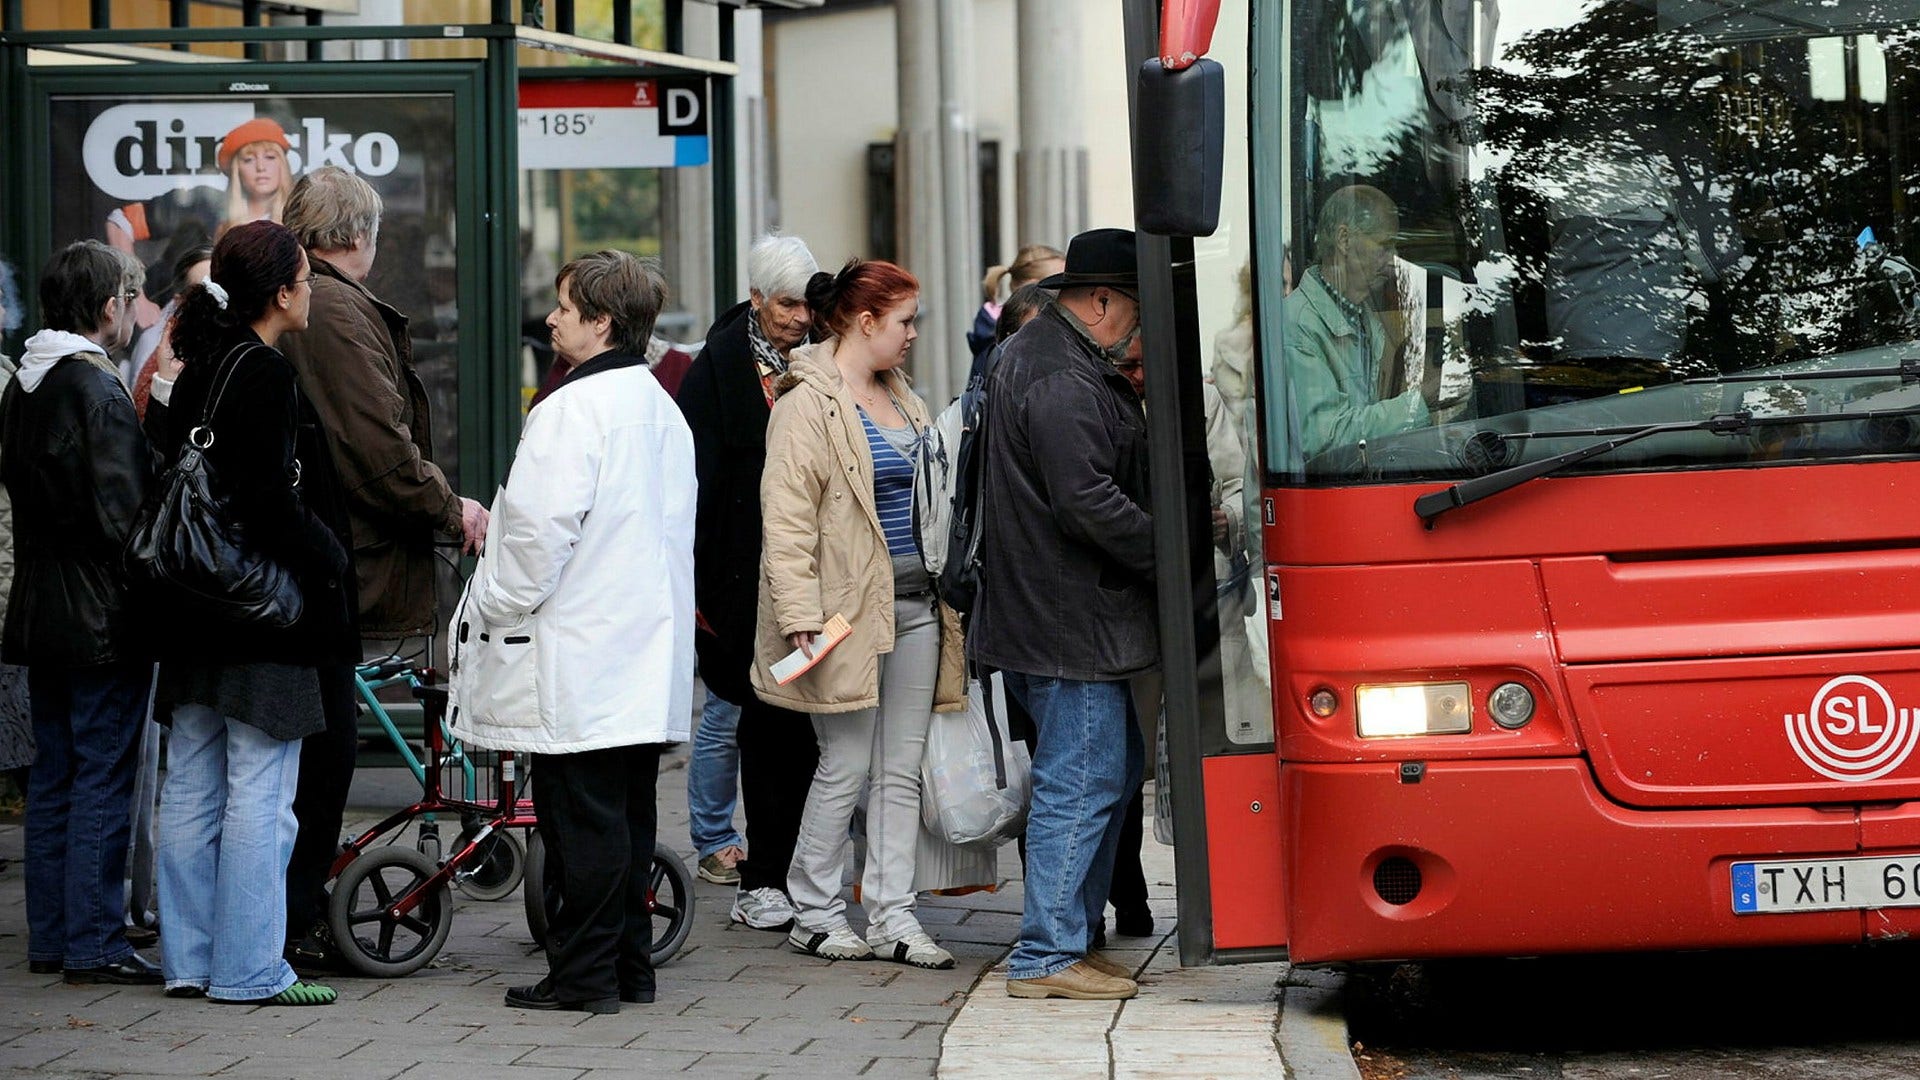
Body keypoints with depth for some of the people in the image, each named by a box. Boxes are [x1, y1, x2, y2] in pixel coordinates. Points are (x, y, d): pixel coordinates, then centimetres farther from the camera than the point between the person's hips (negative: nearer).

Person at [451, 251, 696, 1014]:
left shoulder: (572, 409, -15)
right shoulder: (662, 408, 13)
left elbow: (539, 531, -19)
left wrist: (493, 606, -6)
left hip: (581, 654, -9)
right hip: (648, 649, 9)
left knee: (582, 817, -4)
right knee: (629, 812, 13)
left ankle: (584, 973, -2)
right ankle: (629, 965, 17)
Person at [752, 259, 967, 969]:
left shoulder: (901, 399, 17)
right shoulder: (808, 403, -10)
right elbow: (787, 518, -16)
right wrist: (800, 615, -22)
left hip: (913, 604, 8)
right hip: (850, 610, -8)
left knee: (902, 769, 7)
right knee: (846, 767, -2)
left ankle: (892, 919, 10)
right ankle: (814, 914, 10)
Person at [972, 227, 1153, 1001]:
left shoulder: (1029, 356, 18)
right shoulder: (1063, 381, -18)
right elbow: (1087, 501, -24)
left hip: (1048, 612, 11)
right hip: (1068, 622, -11)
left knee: (1115, 765, 17)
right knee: (1082, 782, -7)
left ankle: (1073, 931, 21)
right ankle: (1045, 957, -4)